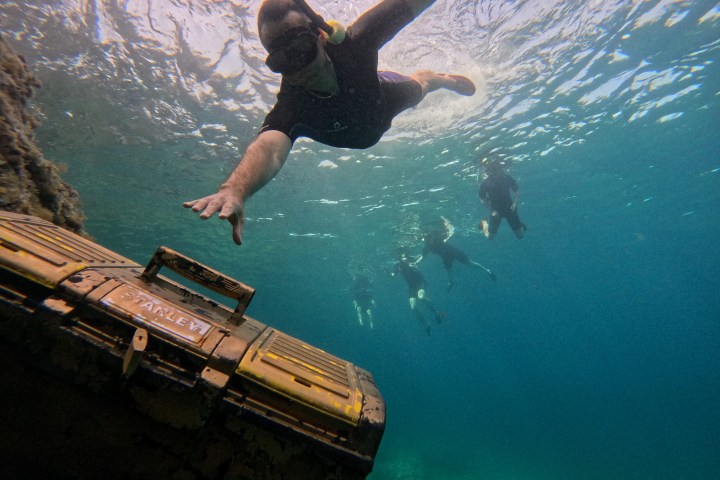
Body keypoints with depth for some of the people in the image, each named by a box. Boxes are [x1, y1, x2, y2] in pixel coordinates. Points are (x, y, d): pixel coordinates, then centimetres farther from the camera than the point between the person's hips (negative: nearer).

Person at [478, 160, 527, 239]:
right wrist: (492, 210, -15)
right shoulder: (485, 183, -18)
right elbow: (482, 199, -6)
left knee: (521, 235, 2)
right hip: (496, 210, -1)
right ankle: (484, 223, 33)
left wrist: (515, 202, -18)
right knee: (490, 237, 3)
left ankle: (520, 225, 37)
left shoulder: (507, 178, -15)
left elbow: (517, 190, -2)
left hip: (509, 208, 1)